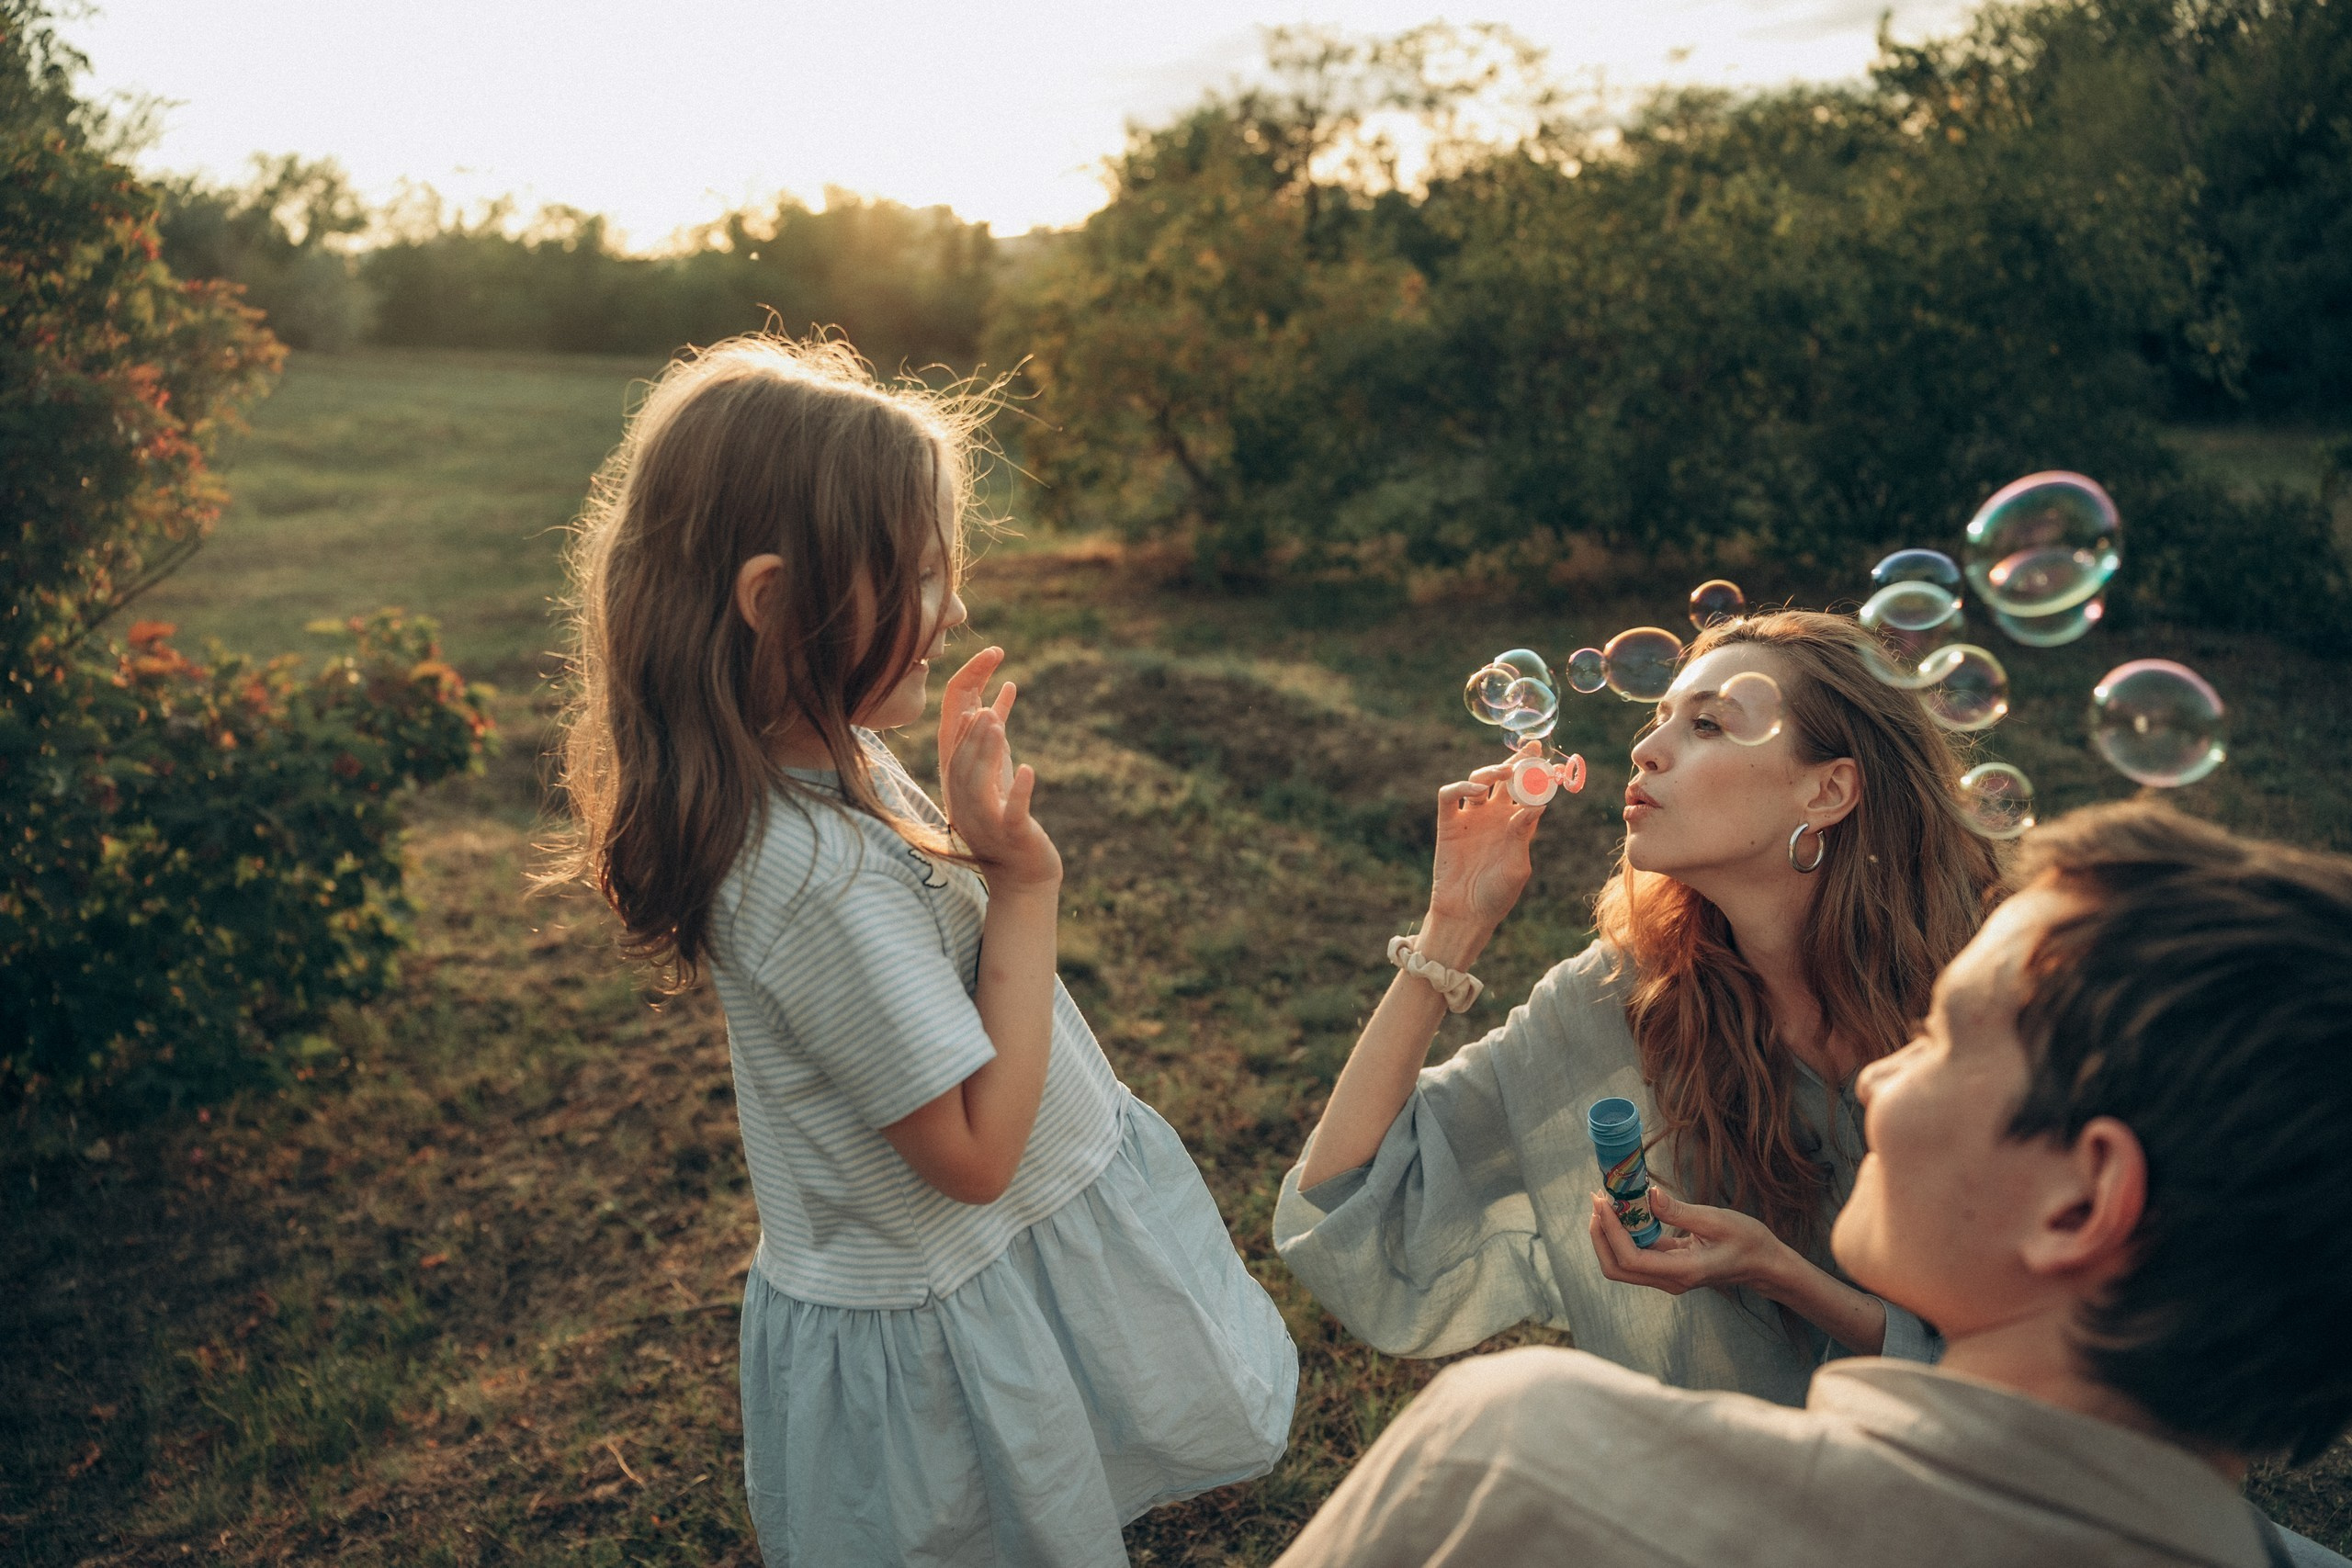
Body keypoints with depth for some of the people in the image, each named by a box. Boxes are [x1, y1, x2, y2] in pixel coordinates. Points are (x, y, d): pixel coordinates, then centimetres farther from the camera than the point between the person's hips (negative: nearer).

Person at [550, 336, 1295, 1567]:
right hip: (941, 1317, -8)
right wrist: (1024, 878, -25)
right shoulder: (811, 871, -33)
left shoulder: (838, 761, -4)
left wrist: (970, 825, -3)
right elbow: (977, 1151, -26)